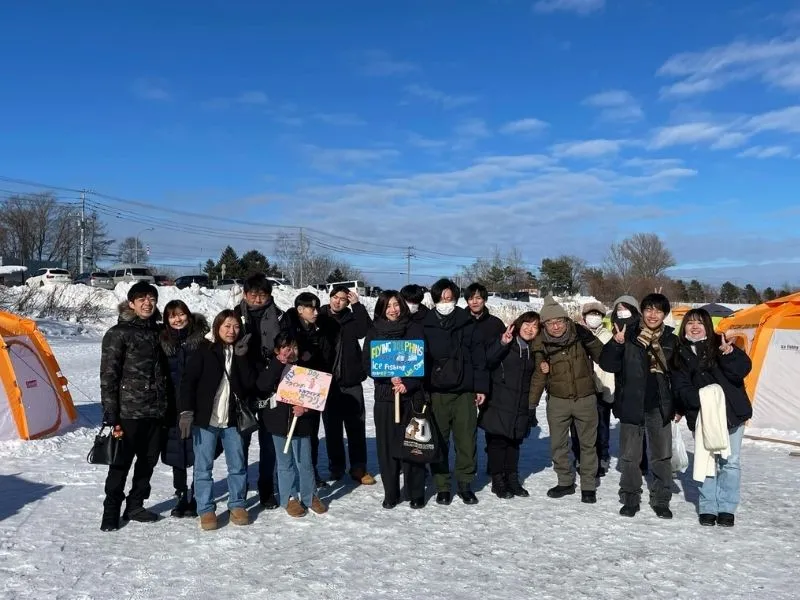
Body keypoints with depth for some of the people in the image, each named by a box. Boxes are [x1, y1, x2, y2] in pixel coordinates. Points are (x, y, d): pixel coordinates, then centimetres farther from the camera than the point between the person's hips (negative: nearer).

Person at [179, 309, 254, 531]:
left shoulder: (241, 353, 7)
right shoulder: (204, 351, -4)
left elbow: (250, 383, -4)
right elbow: (188, 381, -7)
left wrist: (241, 357, -12)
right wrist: (186, 412, -15)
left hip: (232, 419, 4)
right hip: (205, 419, -3)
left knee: (238, 465, 10)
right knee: (203, 467, 3)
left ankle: (237, 505, 24)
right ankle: (206, 510, 15)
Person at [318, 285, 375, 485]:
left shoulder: (352, 319, 3)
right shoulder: (320, 318, 2)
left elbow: (366, 330, -15)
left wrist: (357, 305, -16)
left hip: (351, 381, 0)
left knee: (356, 425, 5)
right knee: (332, 427, 9)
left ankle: (359, 468, 14)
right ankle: (336, 467, 21)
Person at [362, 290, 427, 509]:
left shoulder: (415, 329, 4)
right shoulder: (374, 332, 7)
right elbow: (367, 363, 2)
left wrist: (408, 384, -12)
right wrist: (390, 378, -12)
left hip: (412, 394, -1)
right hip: (385, 395, 1)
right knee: (387, 445, 3)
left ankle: (416, 493, 12)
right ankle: (391, 493, 15)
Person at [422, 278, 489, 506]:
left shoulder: (467, 323, 5)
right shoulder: (426, 325, 4)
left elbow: (478, 356, 4)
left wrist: (481, 387, 0)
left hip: (464, 391, 0)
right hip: (436, 392, 0)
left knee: (466, 440, 4)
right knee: (439, 441, 5)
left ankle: (465, 484, 18)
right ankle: (442, 486, 17)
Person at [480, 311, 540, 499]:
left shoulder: (533, 351, 12)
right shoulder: (506, 342, -5)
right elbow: (487, 361, -22)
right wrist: (502, 343, -34)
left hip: (520, 407, 5)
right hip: (499, 404, -5)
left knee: (514, 442, 13)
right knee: (497, 442, 1)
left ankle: (512, 479, 24)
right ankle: (498, 481, 12)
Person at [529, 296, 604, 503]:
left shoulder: (579, 334, -11)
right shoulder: (540, 344, -8)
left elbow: (603, 357, -9)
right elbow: (538, 375, 0)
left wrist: (589, 341, -26)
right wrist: (531, 404, 0)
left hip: (586, 398, -1)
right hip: (557, 401, 1)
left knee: (588, 444, 10)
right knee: (558, 444, 11)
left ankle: (588, 486, 23)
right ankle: (565, 482, 28)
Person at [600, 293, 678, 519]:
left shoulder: (671, 341, 3)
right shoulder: (628, 335, -5)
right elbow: (608, 365, -10)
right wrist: (617, 344, -26)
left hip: (660, 407, 2)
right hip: (631, 405, -2)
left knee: (662, 456, 11)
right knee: (629, 456, 7)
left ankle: (661, 501, 25)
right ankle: (630, 499, 22)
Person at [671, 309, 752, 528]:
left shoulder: (720, 344, -2)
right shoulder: (680, 354, 4)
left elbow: (743, 369, -12)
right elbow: (681, 388, -1)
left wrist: (728, 353, -28)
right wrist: (701, 399, -16)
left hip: (731, 412, -1)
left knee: (730, 461, 4)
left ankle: (727, 508, 16)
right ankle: (708, 507, 16)